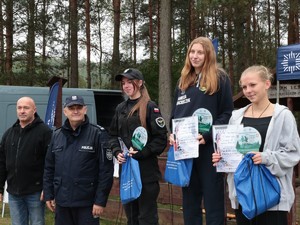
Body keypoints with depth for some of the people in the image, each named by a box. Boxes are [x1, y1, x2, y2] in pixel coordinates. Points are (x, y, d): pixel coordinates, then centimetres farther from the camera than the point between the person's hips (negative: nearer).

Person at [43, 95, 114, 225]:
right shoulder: (57, 135, 8)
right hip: (61, 202, 5)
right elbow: (49, 168, 13)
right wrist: (48, 195, 9)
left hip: (87, 202, -4)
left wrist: (101, 201, -12)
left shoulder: (98, 134, -7)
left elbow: (106, 170, -9)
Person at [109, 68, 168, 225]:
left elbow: (161, 138, -11)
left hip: (146, 169, -6)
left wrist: (141, 153, -18)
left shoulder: (150, 107, -7)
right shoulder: (120, 108, 13)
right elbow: (113, 135, 17)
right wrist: (117, 152, -1)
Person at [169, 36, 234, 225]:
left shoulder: (220, 78, -1)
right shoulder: (183, 81, 16)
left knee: (213, 199, 0)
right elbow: (175, 113, 18)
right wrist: (173, 133, 0)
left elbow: (227, 114, -6)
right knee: (190, 200, 13)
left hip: (209, 147, -5)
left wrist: (207, 135, -17)